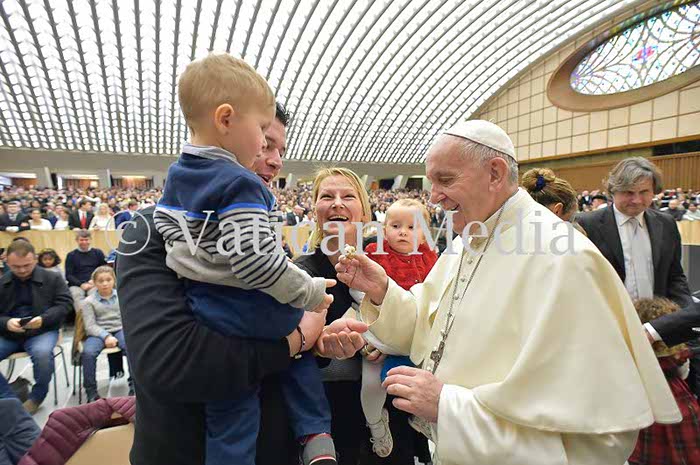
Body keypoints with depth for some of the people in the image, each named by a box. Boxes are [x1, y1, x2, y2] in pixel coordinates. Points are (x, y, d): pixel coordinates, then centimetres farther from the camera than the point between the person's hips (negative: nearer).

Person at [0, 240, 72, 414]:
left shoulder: (53, 279, 2)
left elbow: (64, 304, -3)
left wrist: (43, 319, -21)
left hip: (42, 332, -3)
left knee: (43, 353, -32)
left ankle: (37, 396, -7)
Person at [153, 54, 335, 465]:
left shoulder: (177, 175, 7)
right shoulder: (239, 185, -21)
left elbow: (165, 228, 17)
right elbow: (255, 261, -28)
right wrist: (311, 292, -16)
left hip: (206, 315, 8)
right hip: (254, 316, -7)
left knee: (231, 421, 16)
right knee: (301, 331, 23)